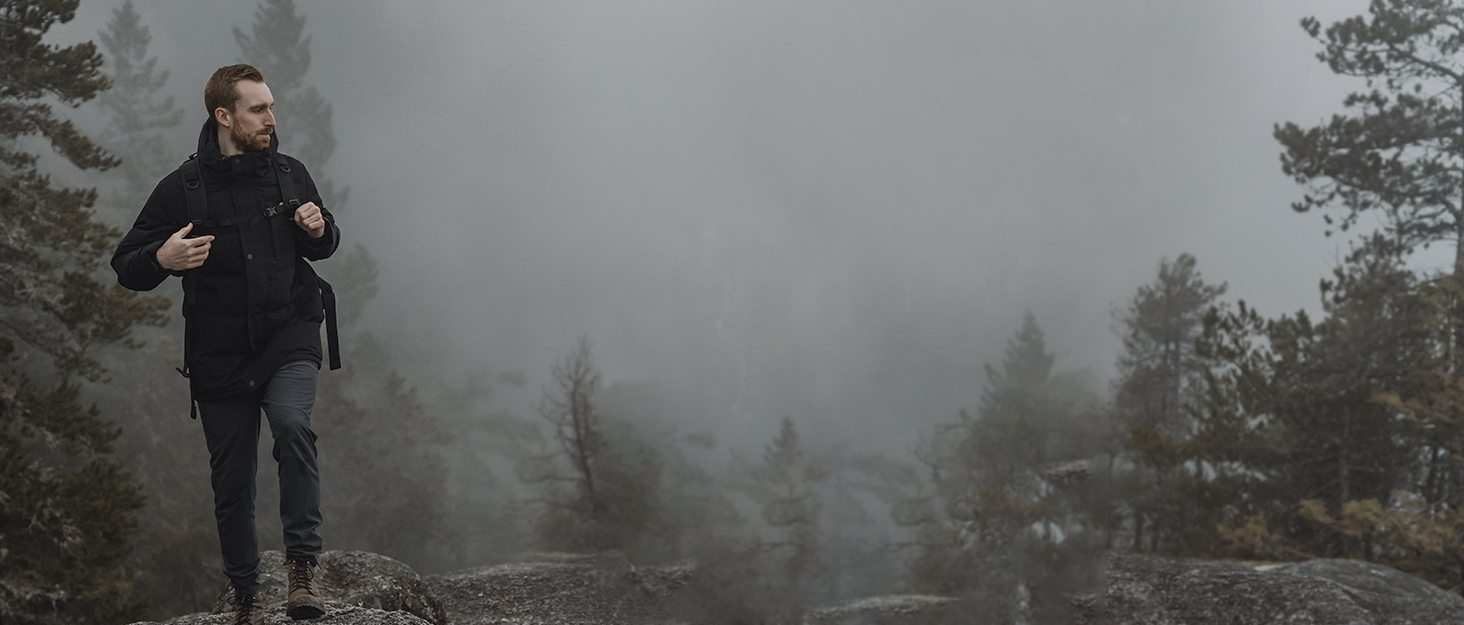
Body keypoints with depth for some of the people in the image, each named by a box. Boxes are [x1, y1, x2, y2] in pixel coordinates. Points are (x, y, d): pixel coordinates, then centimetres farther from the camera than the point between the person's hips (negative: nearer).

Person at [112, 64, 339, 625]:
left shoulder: (290, 175, 6)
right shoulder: (183, 189, -3)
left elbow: (323, 245, 21)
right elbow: (125, 267, -1)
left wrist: (321, 231, -3)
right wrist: (162, 259, -23)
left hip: (289, 339, 0)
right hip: (219, 354, 0)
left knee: (292, 425, -29)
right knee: (232, 484, 5)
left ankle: (303, 563, -21)